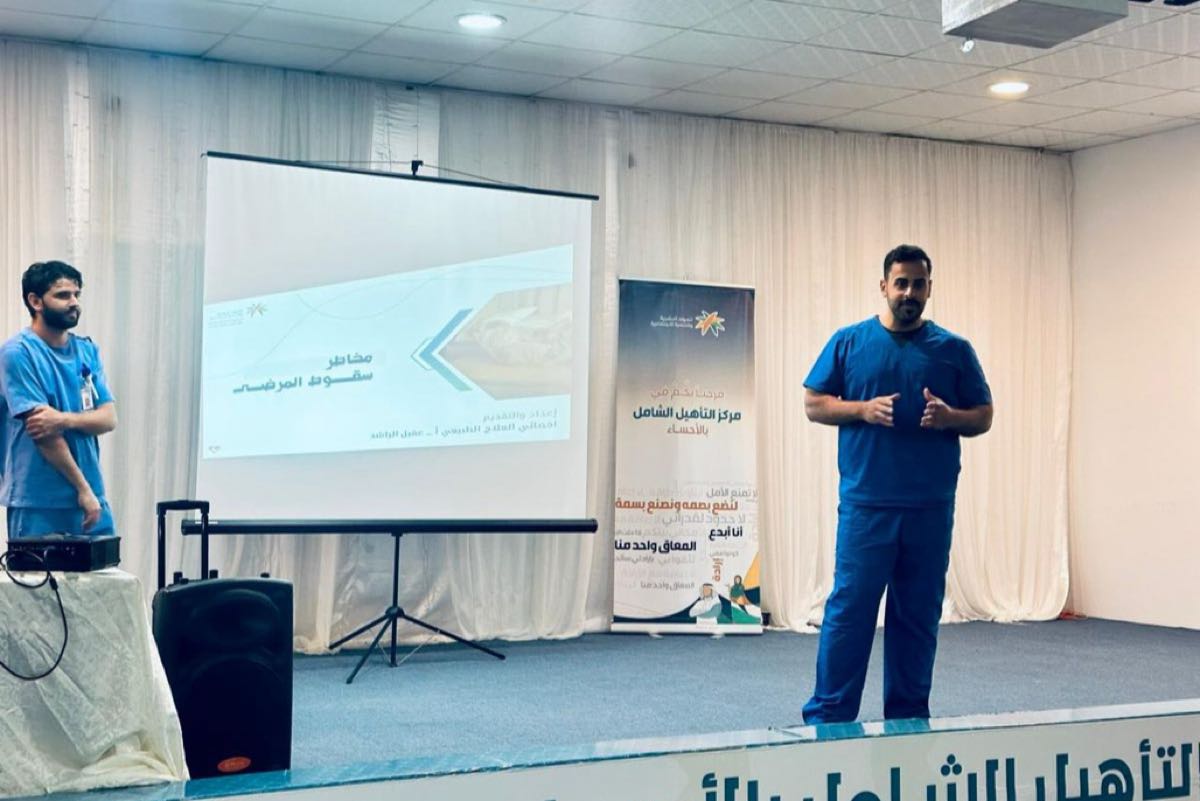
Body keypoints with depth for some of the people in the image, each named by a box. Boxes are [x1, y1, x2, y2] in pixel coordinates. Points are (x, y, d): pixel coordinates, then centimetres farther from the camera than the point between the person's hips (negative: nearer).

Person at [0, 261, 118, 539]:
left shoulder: (87, 351, 11)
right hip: (38, 505, -6)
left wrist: (65, 419, -18)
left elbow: (109, 418, 2)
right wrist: (83, 489, -12)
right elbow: (41, 431, -13)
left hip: (91, 499, 6)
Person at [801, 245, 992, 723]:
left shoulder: (954, 350, 9)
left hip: (931, 508, 2)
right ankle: (828, 715, 3)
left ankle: (908, 718, 17)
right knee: (849, 609, -5)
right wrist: (862, 409, -12)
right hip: (865, 504, -2)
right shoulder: (849, 342, 5)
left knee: (918, 616, 8)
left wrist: (949, 417, -11)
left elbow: (983, 416, 11)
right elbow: (813, 404, 5)